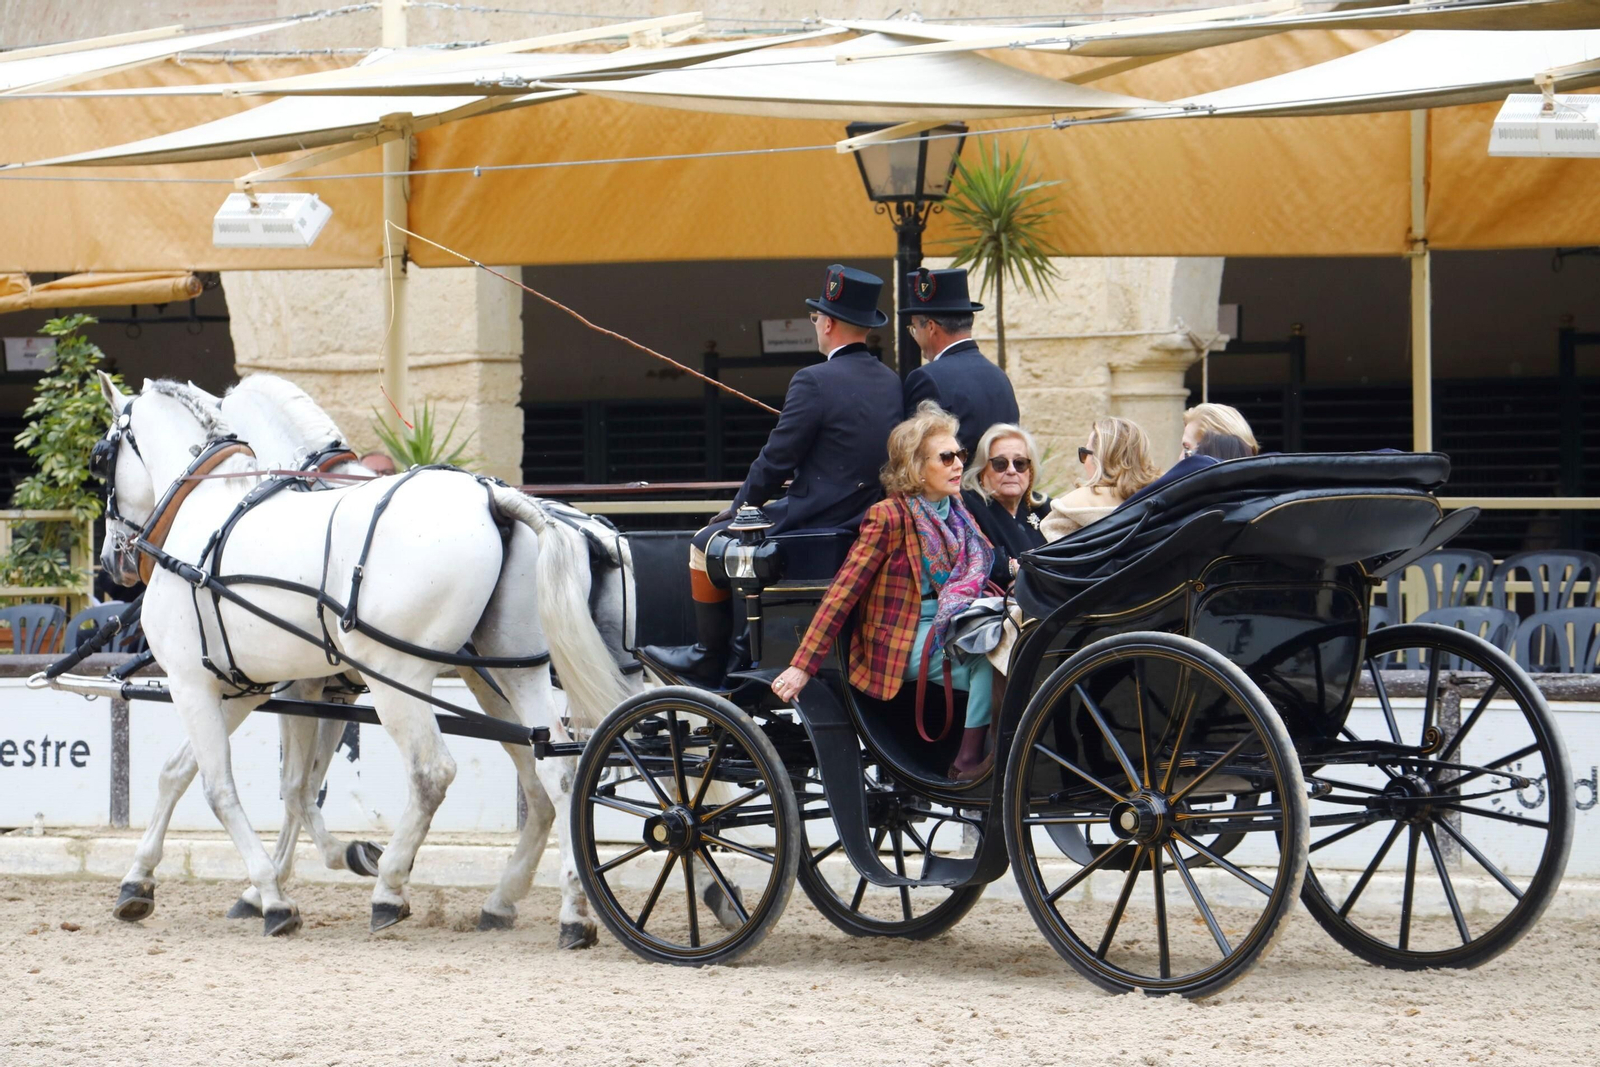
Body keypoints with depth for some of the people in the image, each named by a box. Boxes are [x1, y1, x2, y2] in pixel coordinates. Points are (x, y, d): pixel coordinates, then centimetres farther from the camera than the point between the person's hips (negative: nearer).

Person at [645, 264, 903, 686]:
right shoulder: (892, 383, 5)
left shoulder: (813, 382, -18)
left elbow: (776, 460, -14)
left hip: (815, 528, -8)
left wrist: (740, 506, 5)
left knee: (706, 544, 14)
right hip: (868, 532, 8)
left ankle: (709, 662, 22)